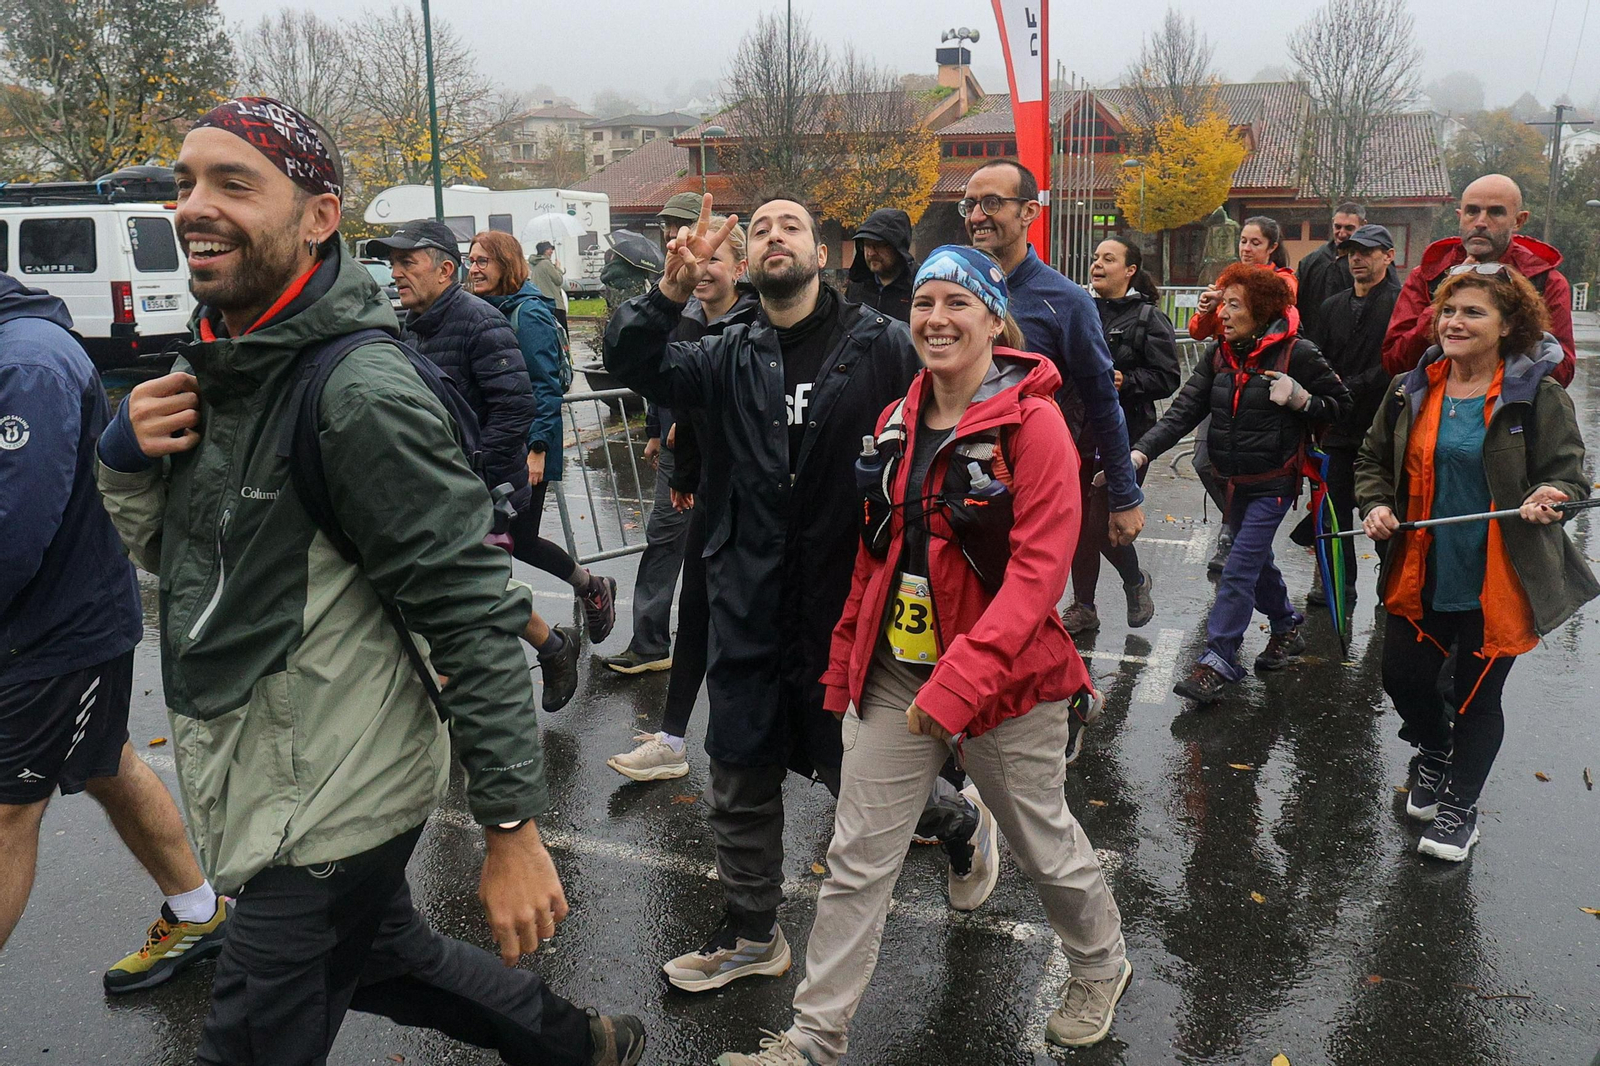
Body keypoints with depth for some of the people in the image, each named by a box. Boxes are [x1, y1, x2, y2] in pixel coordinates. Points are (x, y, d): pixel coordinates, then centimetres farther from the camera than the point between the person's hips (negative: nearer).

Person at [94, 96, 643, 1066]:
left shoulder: (361, 393, -23)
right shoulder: (213, 365, 5)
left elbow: (477, 615, -22)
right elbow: (174, 554, 16)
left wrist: (514, 825, -21)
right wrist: (126, 457, -6)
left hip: (330, 807, -9)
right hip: (251, 778, 9)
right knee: (387, 956, 25)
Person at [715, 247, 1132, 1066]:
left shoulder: (1032, 422, -14)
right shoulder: (897, 422, 6)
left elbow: (1039, 566, -21)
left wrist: (961, 680, -28)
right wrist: (845, 660, 14)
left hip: (1002, 676, -5)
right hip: (895, 672, 5)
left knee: (1042, 842, 15)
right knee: (857, 859, 7)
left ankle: (1101, 969, 44)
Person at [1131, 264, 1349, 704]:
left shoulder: (1296, 352, -13)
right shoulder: (1218, 353, 2)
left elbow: (1339, 402, -2)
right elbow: (1184, 410, -5)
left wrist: (1299, 399, -22)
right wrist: (1142, 450, -19)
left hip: (1273, 482, -6)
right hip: (1234, 481, 6)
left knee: (1240, 568, -10)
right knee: (1256, 561, 19)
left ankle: (1219, 660, -5)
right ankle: (1287, 627, 42)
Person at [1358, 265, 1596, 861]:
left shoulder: (1537, 396, -8)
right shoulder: (1412, 391, 2)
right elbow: (1373, 460, 13)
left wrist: (1549, 498, -28)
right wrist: (1376, 506, -6)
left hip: (1497, 585, -3)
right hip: (1419, 575, 4)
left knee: (1477, 698, 9)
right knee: (1403, 680, 11)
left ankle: (1459, 806, 31)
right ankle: (1434, 755, 45)